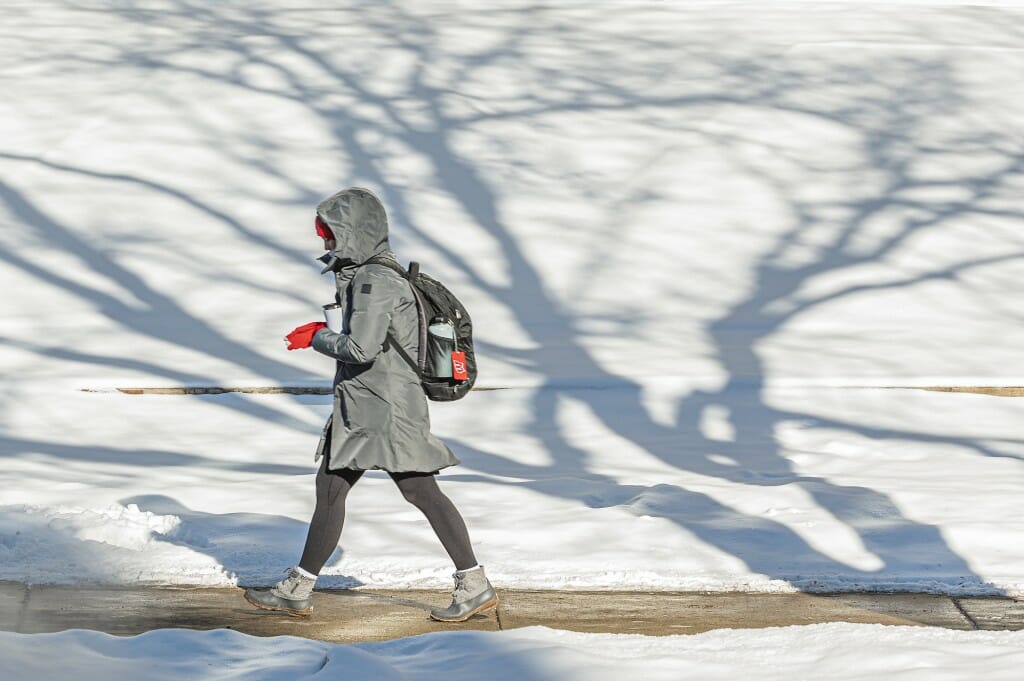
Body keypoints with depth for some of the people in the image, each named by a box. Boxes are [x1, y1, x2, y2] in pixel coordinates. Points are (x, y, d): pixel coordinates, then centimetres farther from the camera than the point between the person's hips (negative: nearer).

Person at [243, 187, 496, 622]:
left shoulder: (375, 281, -17)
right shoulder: (365, 276, 15)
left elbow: (362, 348, -25)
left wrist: (317, 339, -9)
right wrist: (328, 333, 10)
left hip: (386, 410, -11)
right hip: (360, 408, 11)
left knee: (420, 491, -8)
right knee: (330, 488, 11)